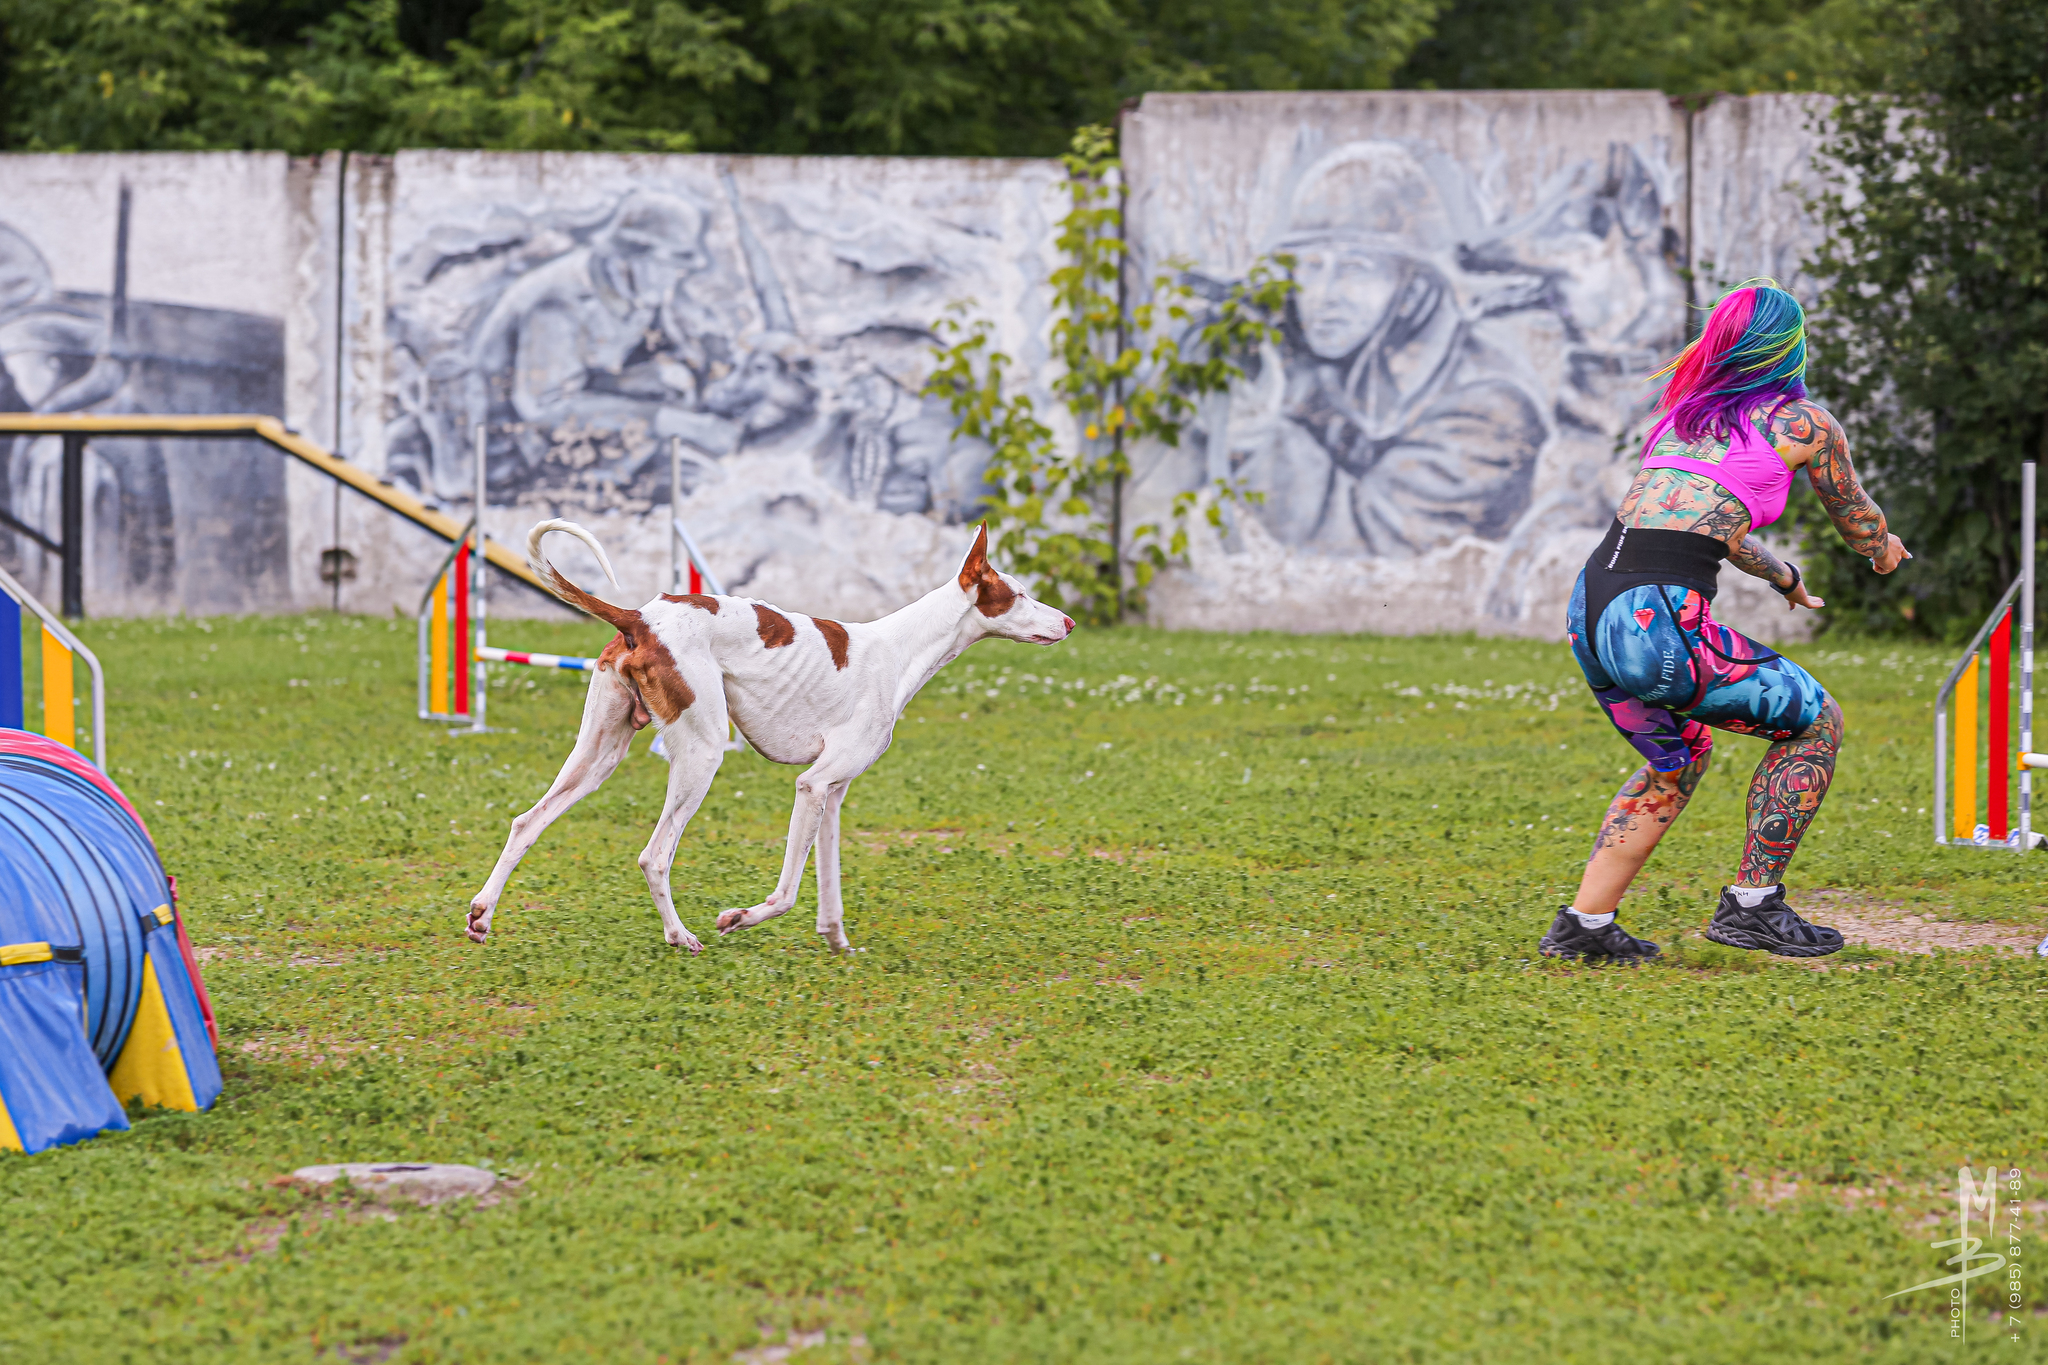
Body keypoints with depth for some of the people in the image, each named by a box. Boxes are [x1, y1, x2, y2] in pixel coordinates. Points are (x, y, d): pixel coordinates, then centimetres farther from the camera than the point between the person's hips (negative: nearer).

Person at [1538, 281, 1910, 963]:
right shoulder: (1804, 421, 6)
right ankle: (1752, 905, 14)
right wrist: (1883, 549, 47)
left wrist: (1781, 575, 57)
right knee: (1816, 722, 13)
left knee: (1679, 758, 30)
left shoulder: (1684, 413, 24)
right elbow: (1856, 518, 24)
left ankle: (1584, 923, 24)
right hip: (1661, 621, -7)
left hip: (1588, 609, 7)